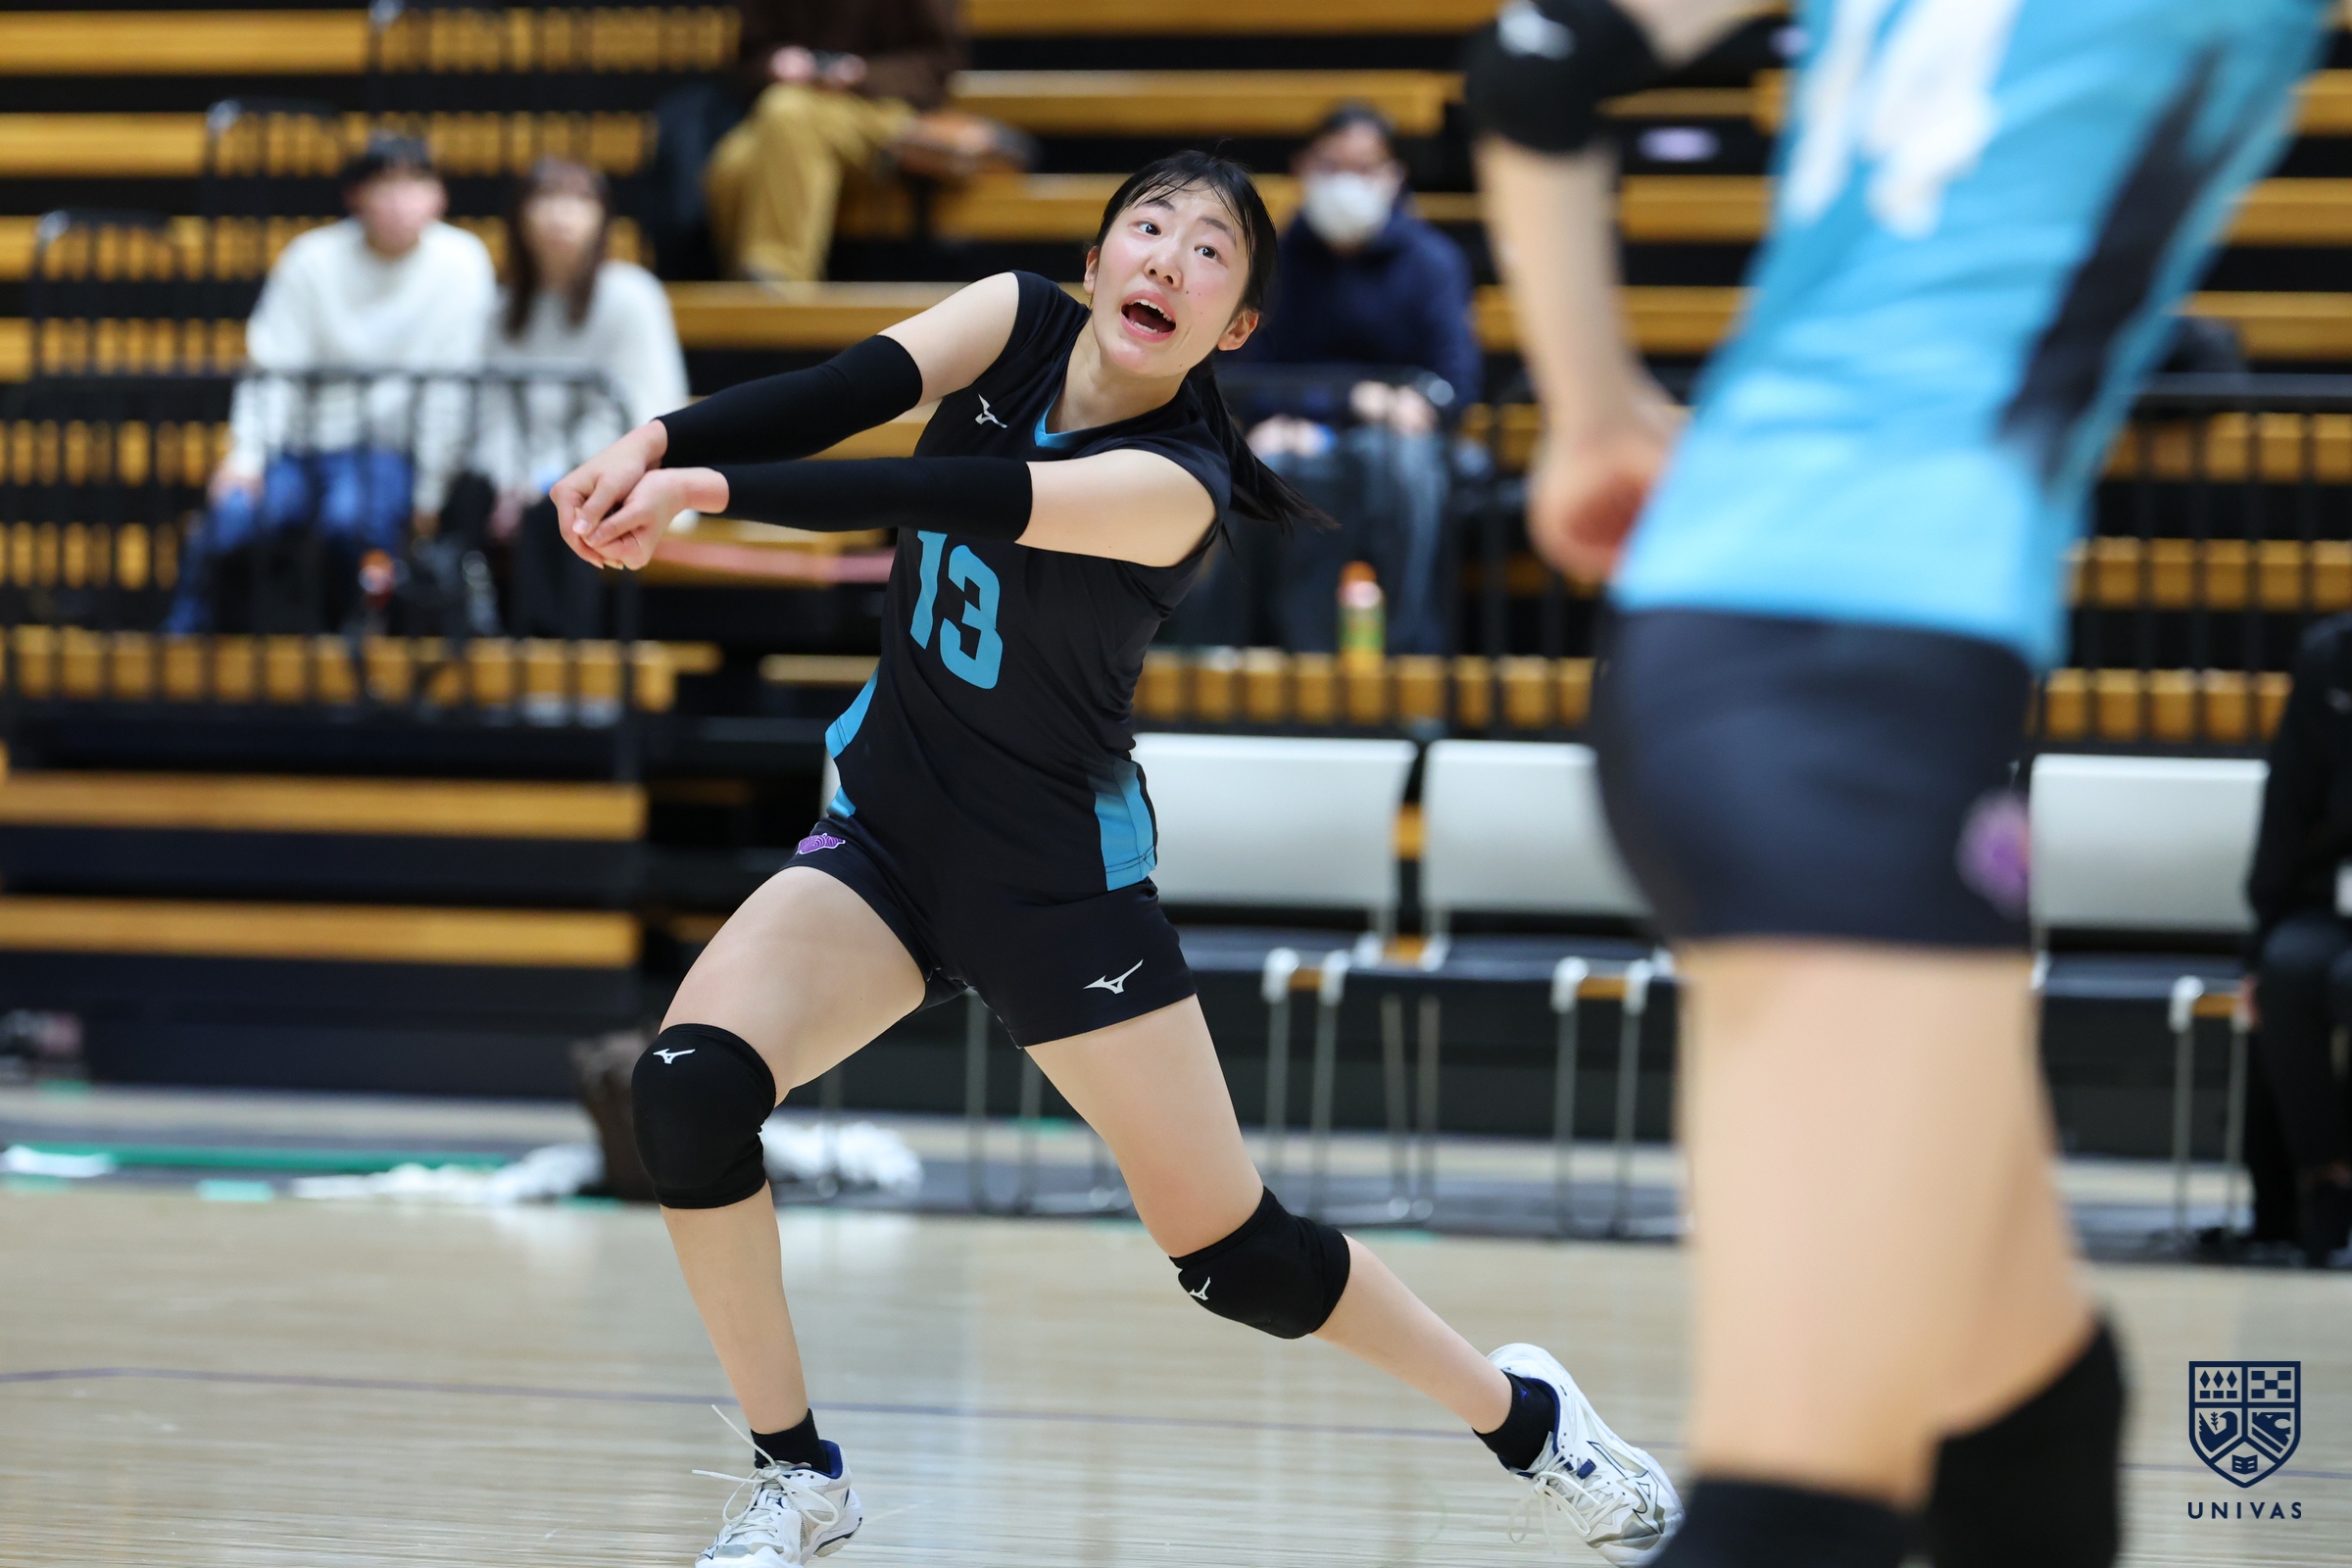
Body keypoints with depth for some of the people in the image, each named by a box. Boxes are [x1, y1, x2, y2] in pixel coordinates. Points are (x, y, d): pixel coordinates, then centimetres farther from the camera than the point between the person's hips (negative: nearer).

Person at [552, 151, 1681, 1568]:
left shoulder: (1174, 486, -23)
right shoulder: (1021, 321, -5)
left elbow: (948, 499, -37)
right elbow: (854, 389, -21)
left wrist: (714, 488, -46)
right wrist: (659, 441, -39)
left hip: (1059, 877, -4)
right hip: (886, 832, 5)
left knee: (1234, 1251, 2)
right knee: (690, 1086, -21)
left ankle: (1524, 1413, 29)